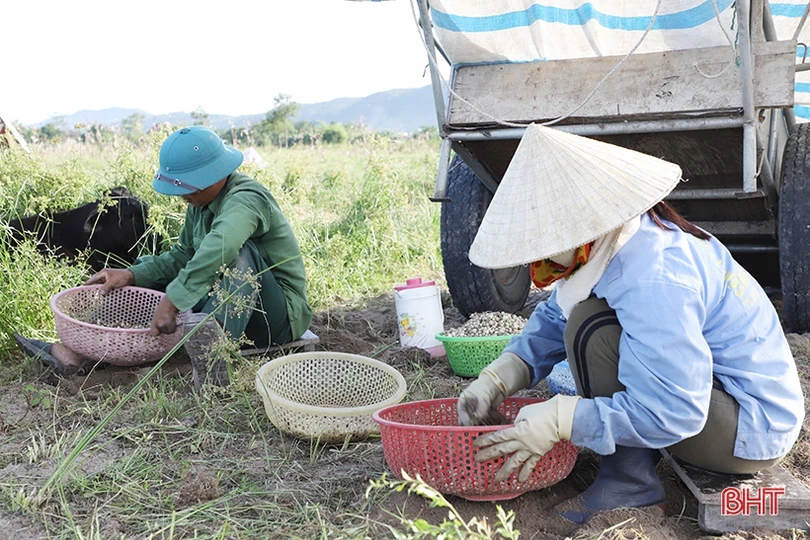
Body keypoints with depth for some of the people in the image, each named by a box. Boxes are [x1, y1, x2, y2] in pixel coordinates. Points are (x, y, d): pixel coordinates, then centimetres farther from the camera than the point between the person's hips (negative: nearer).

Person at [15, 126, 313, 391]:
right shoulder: (201, 203, 6)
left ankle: (212, 347, -56)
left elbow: (220, 247, -42)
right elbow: (182, 256, 9)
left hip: (279, 316, -8)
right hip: (226, 303, 8)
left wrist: (173, 301, -46)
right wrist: (131, 275, -6)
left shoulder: (246, 198, -22)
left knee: (241, 251, -34)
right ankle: (77, 351, -7)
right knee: (149, 269, 6)